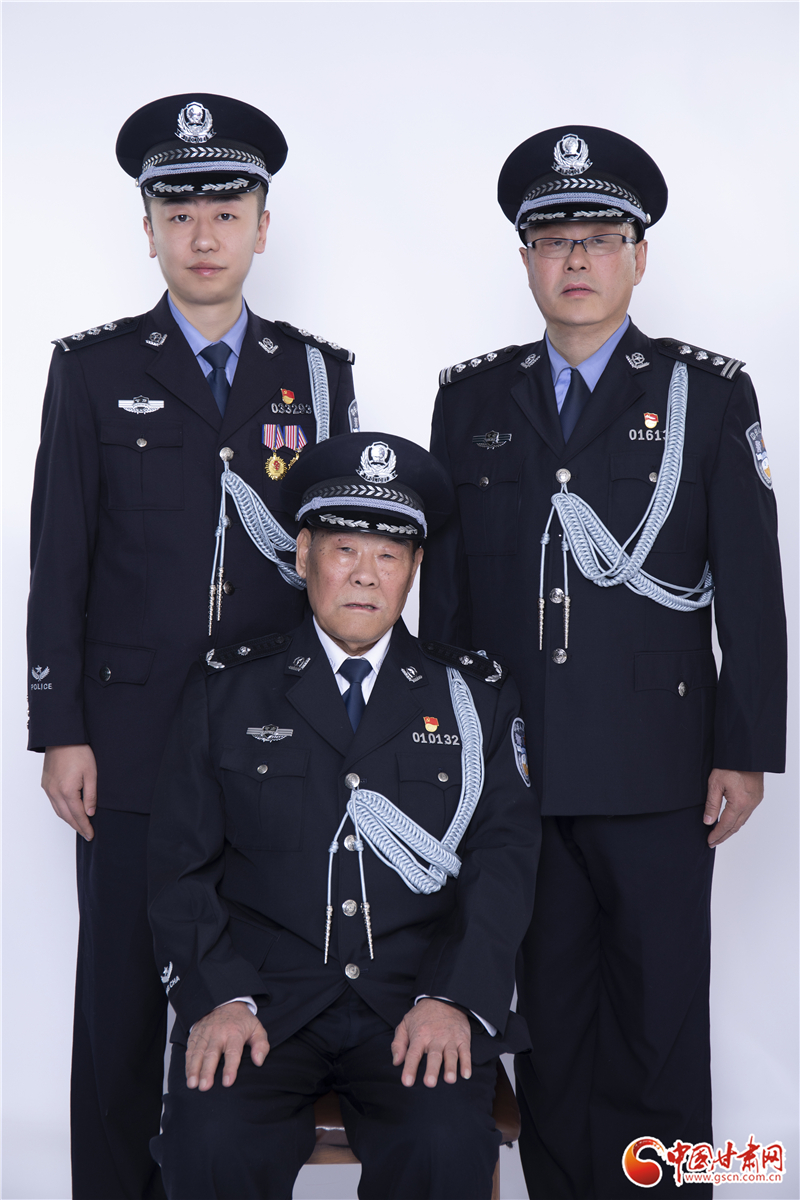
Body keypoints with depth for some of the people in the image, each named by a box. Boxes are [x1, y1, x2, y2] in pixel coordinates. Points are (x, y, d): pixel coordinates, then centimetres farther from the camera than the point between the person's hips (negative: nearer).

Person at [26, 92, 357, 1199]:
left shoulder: (319, 373, 9)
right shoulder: (94, 369, 5)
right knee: (123, 1003, 5)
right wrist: (62, 731, -3)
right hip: (132, 743, -1)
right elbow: (58, 560, 2)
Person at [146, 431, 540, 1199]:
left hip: (420, 1008, 0)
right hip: (260, 999, 0)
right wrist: (218, 998, -10)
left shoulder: (476, 694, 11)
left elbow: (504, 858, 4)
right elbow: (181, 865, 5)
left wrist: (453, 999, -11)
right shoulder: (226, 689, 10)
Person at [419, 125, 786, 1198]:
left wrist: (746, 751, -3)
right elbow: (444, 581, 11)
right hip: (514, 770, 3)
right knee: (548, 1018, 11)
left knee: (659, 1023, 3)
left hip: (657, 777, -2)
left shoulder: (710, 395, 3)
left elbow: (749, 587, 0)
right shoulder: (472, 398, 10)